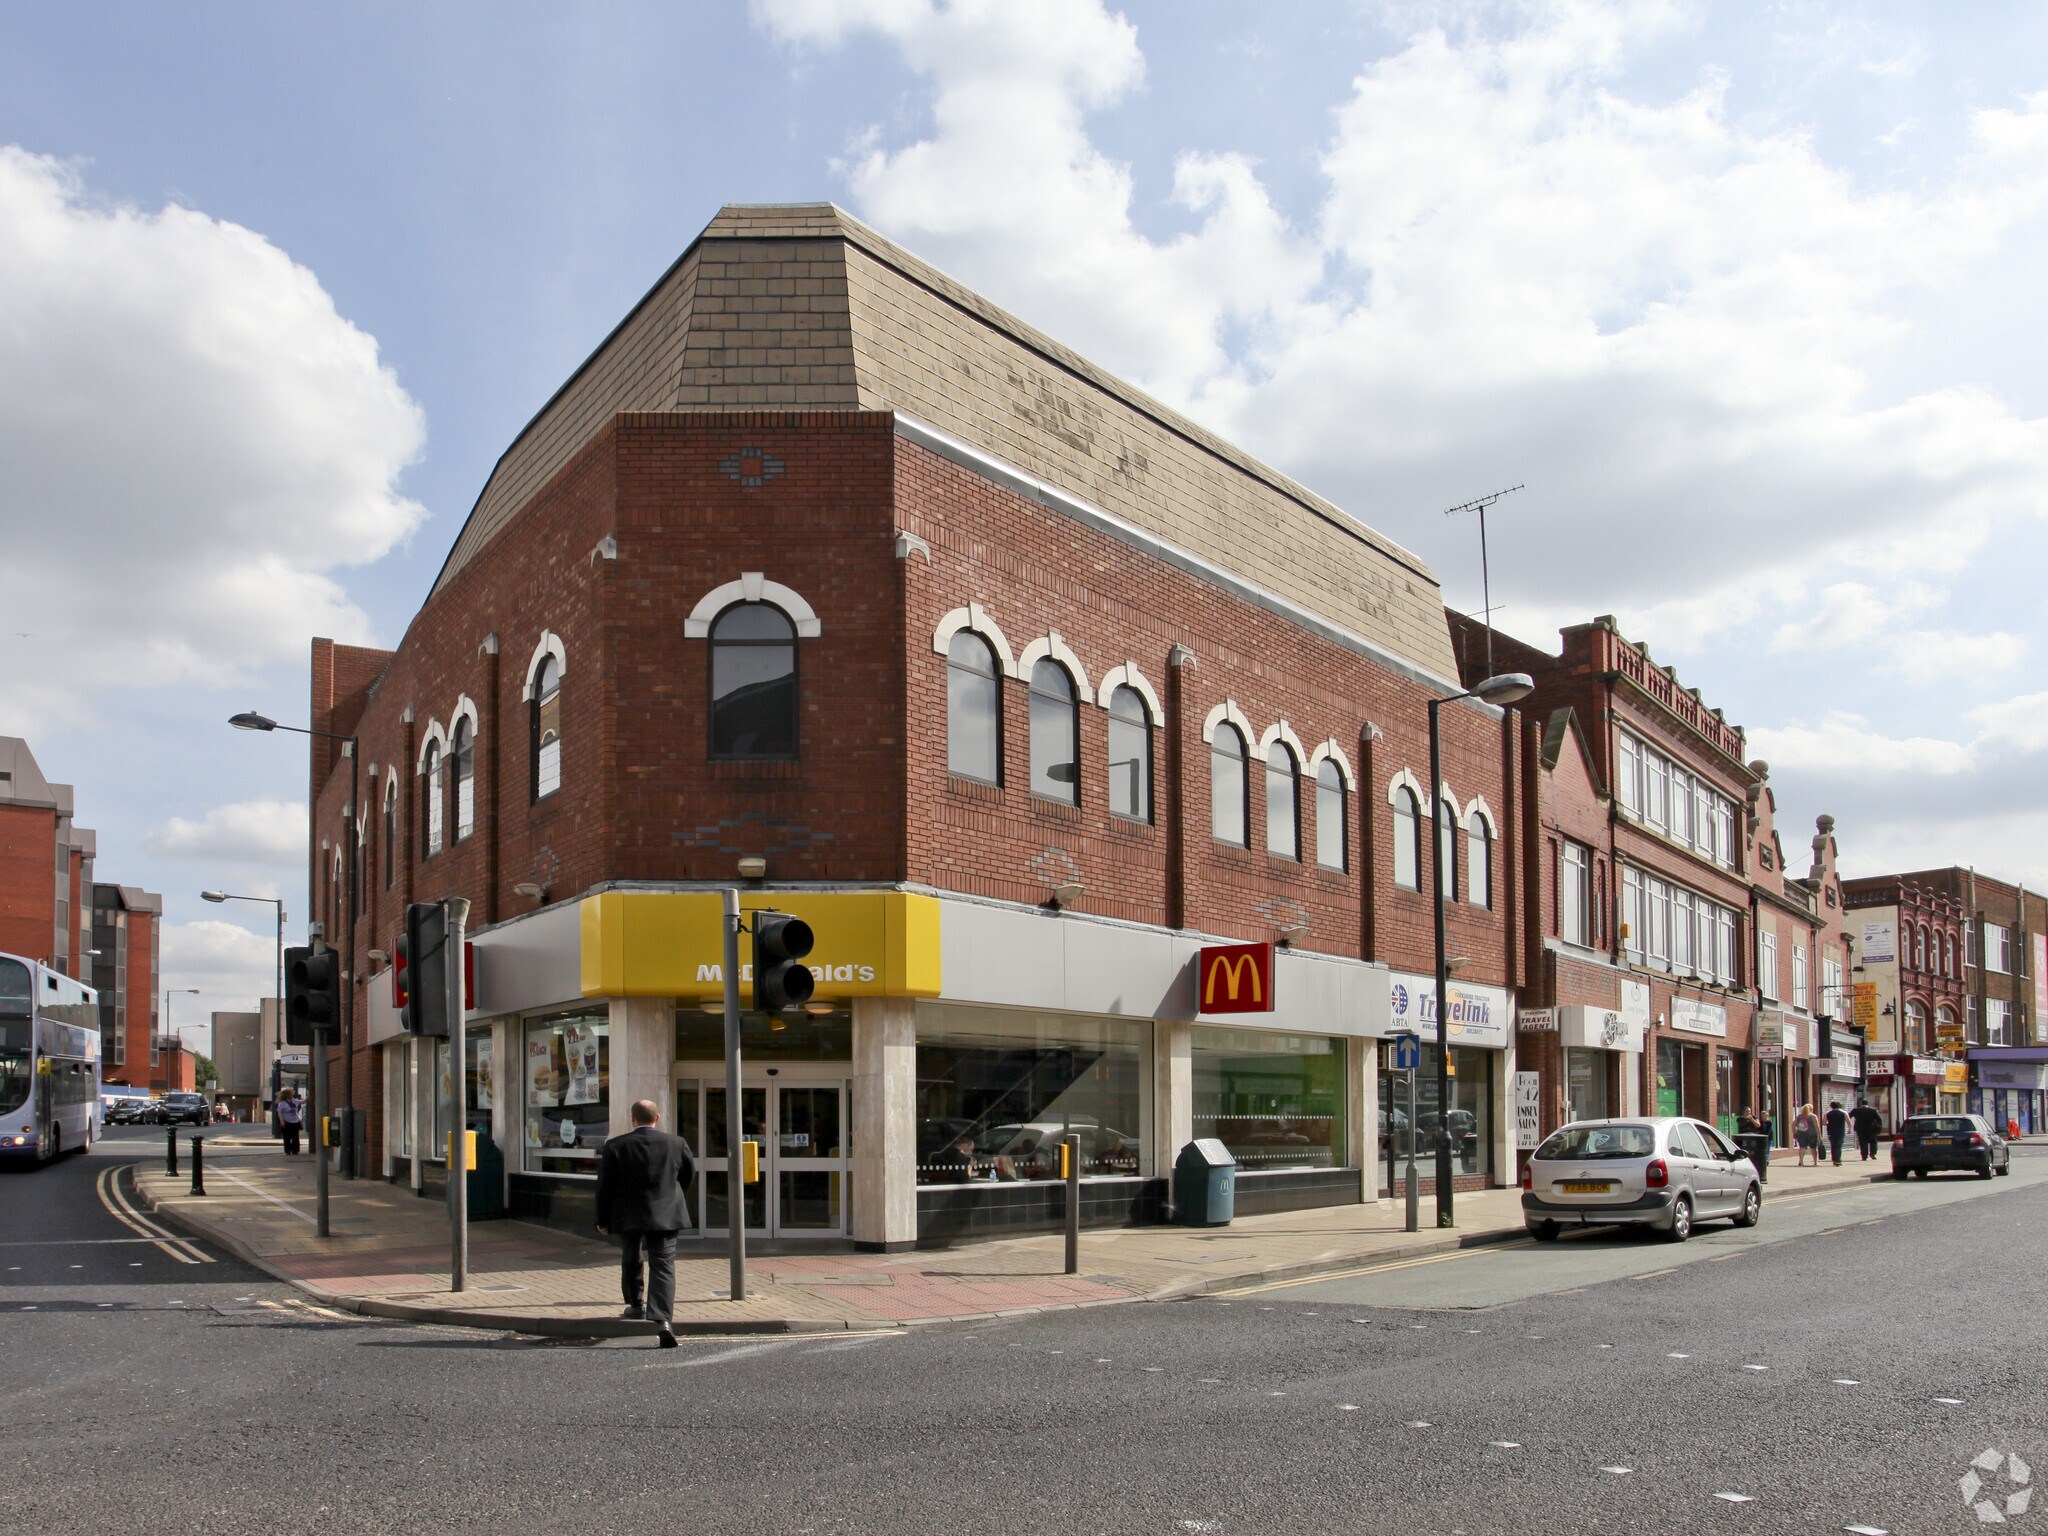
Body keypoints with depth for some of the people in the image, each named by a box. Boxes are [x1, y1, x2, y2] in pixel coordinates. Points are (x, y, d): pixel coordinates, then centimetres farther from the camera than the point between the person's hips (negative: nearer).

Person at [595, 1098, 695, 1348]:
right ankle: (662, 1319, -20)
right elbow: (689, 1177, 12)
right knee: (663, 1267, -4)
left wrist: (603, 1221, 7)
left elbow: (605, 1186, -3)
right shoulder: (676, 1144, -2)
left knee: (631, 1262, 23)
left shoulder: (615, 1146, -6)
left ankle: (635, 1305, 40)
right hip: (665, 1216, 0)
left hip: (628, 1217, 0)